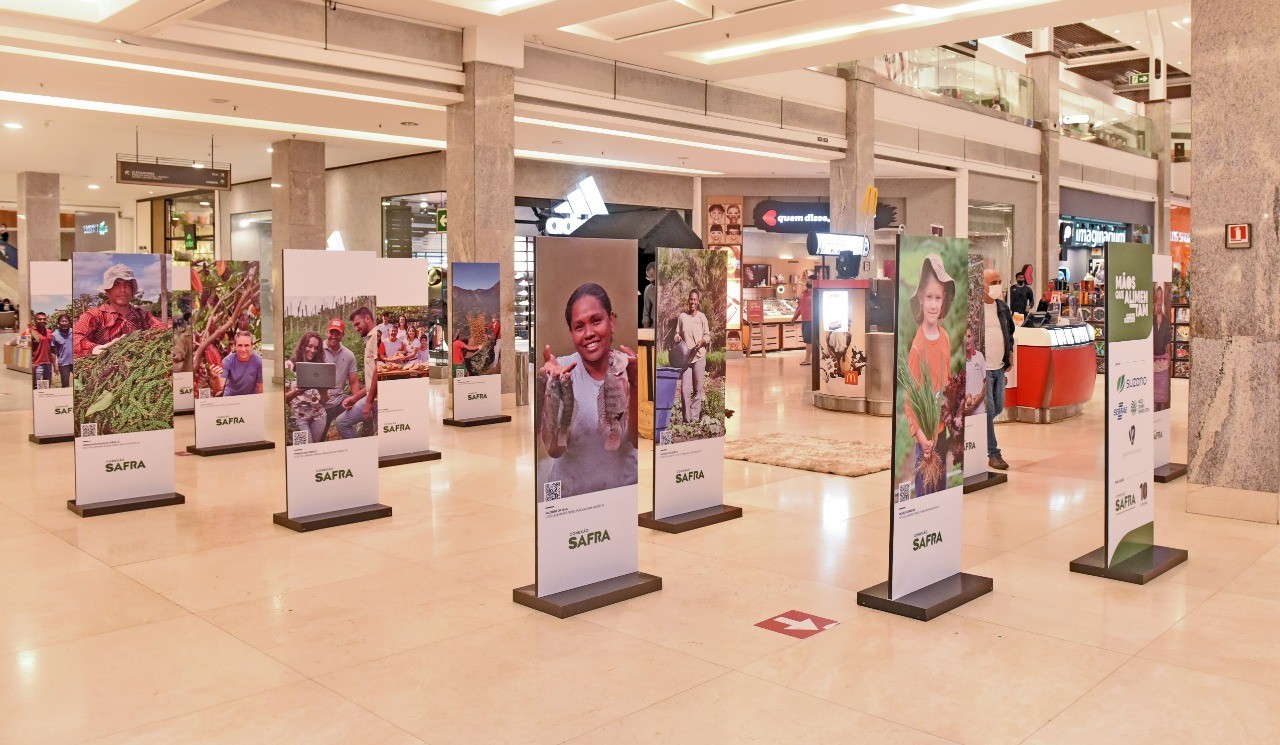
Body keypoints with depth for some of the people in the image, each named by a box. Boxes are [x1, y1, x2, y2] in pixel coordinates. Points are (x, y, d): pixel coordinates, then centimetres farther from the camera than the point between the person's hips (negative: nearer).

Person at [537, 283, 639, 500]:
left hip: (624, 488, 1)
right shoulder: (561, 370, -5)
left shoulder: (628, 367, -3)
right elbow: (555, 450, -11)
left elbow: (639, 440, -10)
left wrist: (635, 385, -22)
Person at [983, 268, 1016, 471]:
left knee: (998, 407, 12)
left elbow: (1010, 330, 25)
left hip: (999, 367, 7)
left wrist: (1011, 352, 15)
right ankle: (993, 453, 0)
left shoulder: (1002, 307, 11)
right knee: (987, 409, -6)